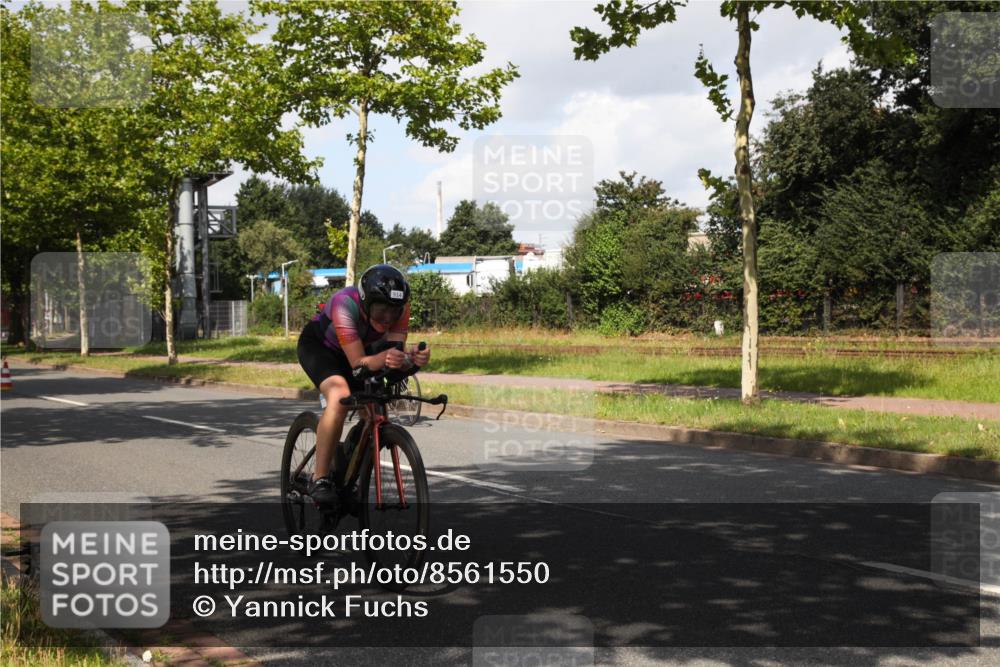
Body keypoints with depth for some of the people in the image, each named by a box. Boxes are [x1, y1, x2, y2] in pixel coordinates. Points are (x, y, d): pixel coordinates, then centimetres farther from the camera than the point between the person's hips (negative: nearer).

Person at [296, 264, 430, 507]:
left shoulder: (399, 307, -26)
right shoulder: (345, 304, -39)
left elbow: (395, 356, -27)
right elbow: (358, 363, -41)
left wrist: (412, 359, -49)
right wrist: (383, 358, -61)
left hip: (360, 348, 6)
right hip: (318, 345, -5)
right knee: (340, 398, -33)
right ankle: (320, 479, -24)